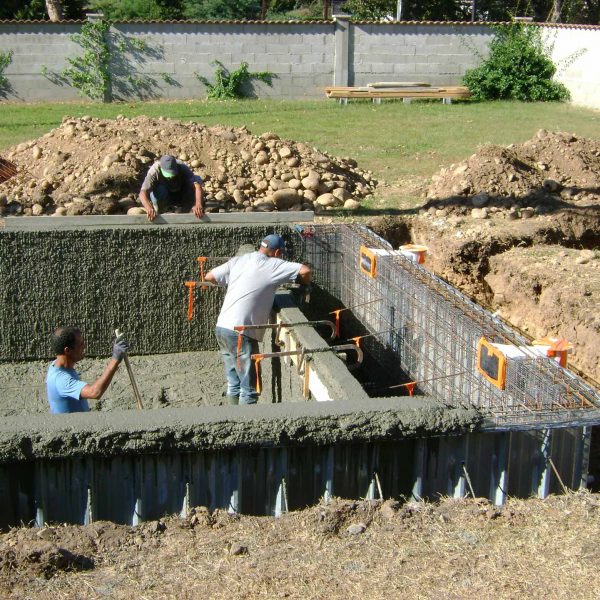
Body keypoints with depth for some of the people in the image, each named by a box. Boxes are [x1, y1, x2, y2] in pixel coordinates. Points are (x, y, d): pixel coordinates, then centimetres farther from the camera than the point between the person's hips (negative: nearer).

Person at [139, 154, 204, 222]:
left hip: (181, 196, 2)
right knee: (160, 190, -38)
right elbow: (143, 192, -44)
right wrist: (149, 208, -64)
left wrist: (198, 205, -61)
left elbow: (197, 184, -43)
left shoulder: (183, 168, -30)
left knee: (197, 178, -26)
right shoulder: (155, 170, -33)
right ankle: (158, 213, -10)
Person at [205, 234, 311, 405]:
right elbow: (304, 271, -12)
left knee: (234, 383, 18)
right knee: (250, 387, 2)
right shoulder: (273, 265, -6)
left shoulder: (238, 260, 10)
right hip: (240, 333, -7)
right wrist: (305, 285, 10)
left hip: (222, 327, 7)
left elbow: (209, 277, 12)